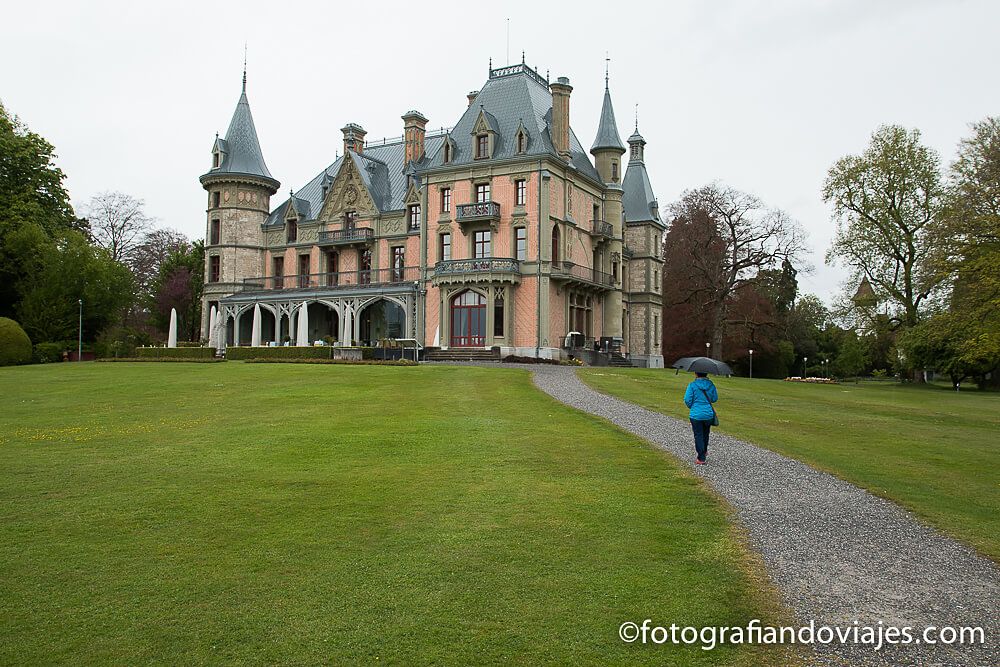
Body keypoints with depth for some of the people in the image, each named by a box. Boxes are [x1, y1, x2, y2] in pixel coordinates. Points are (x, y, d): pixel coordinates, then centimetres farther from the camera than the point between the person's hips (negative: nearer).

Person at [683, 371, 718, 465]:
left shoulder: (692, 385, -12)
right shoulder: (711, 384, -2)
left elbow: (687, 400, -12)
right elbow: (715, 399, 5)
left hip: (696, 414, -4)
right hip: (709, 414, 4)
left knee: (698, 436, 3)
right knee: (705, 434, 23)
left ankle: (701, 459, 3)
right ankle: (704, 452, 43)